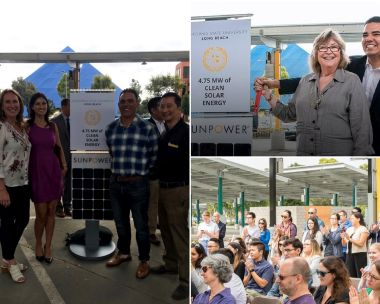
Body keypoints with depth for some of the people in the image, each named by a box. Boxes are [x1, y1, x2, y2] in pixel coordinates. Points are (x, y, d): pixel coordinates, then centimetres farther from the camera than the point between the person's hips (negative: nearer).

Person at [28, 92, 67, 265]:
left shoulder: (53, 126, 9)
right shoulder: (27, 126, -3)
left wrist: (64, 165, 8)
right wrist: (25, 171, -12)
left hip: (53, 170, 4)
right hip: (37, 171, -4)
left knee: (51, 212, 6)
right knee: (41, 213, -2)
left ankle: (48, 246, 19)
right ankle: (38, 244, 21)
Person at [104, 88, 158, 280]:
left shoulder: (147, 128, -9)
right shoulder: (110, 128, 4)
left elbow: (154, 156, -1)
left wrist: (140, 172, 5)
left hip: (138, 184, -4)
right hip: (116, 183, 4)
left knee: (141, 225, 6)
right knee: (120, 222, 19)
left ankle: (144, 261, 22)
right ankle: (123, 252, 39)